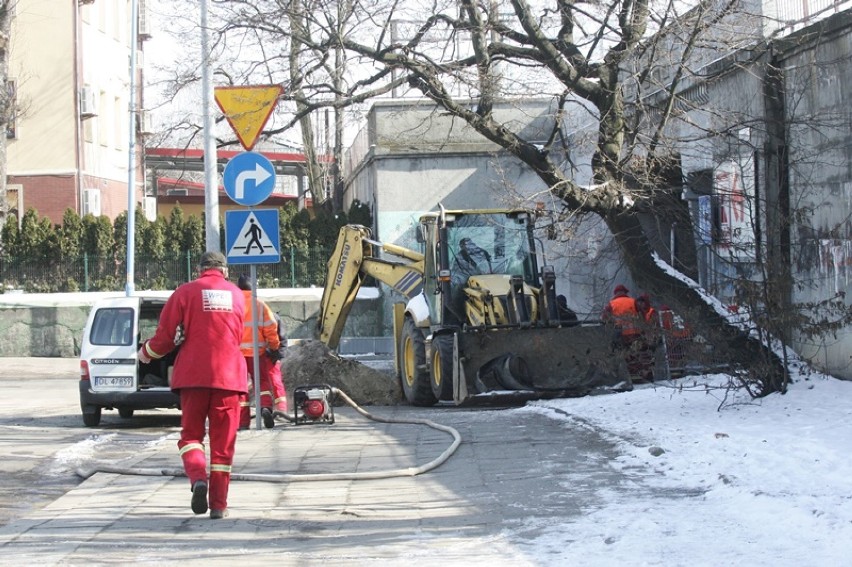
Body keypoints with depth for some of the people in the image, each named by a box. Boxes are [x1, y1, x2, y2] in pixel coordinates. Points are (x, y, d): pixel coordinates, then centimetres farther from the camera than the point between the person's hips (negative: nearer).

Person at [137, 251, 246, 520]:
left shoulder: (186, 292, 1)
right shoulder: (237, 295, 11)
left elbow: (166, 335, -1)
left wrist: (147, 352, 18)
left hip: (193, 374, -2)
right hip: (228, 376, 2)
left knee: (191, 434, 9)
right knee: (223, 441, 7)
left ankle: (198, 478, -18)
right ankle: (218, 505, 7)